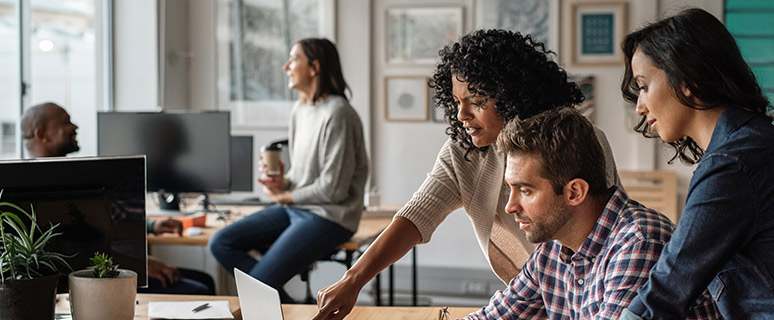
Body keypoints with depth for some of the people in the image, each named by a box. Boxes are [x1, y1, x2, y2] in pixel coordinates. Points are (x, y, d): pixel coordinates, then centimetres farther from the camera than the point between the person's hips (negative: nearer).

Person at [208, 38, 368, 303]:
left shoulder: (337, 113, -18)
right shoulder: (299, 109, 11)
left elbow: (333, 189, -18)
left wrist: (284, 197, -6)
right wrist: (283, 182, -1)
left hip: (329, 217, -9)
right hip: (295, 209, 9)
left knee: (258, 284, -21)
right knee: (220, 244, -3)